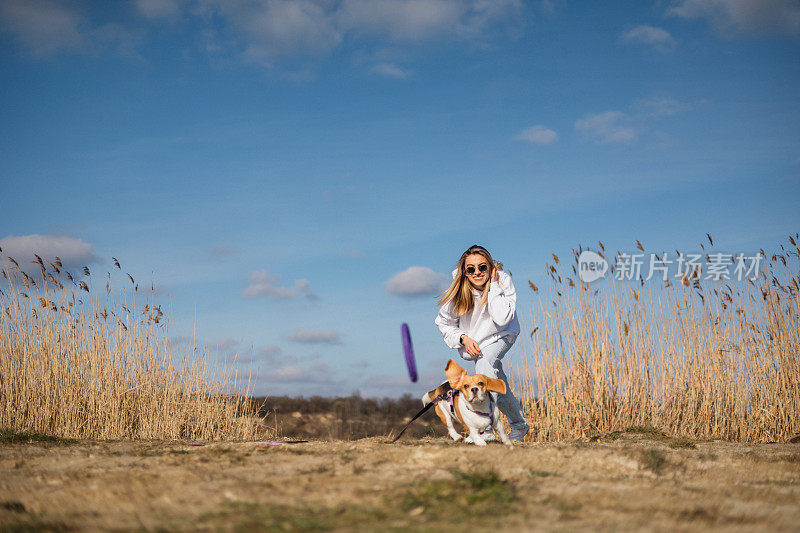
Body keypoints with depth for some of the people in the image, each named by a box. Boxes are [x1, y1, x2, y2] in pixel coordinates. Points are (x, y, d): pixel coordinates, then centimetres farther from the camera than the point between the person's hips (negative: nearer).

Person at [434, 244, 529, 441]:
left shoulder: (503, 280, -25)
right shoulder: (458, 290, -21)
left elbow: (502, 319, -37)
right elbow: (444, 322, -5)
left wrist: (493, 285, -36)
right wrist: (463, 338, -21)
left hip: (502, 336, -3)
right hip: (473, 341, 3)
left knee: (484, 362, -31)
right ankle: (519, 425, 32)